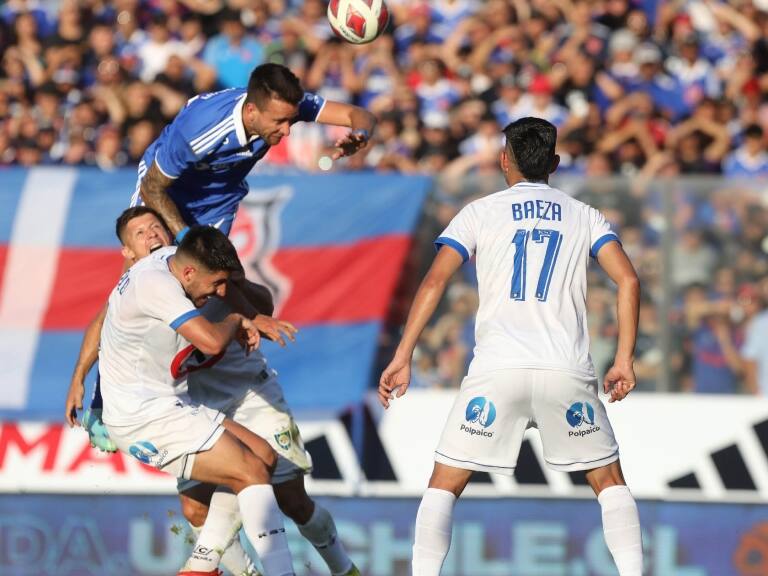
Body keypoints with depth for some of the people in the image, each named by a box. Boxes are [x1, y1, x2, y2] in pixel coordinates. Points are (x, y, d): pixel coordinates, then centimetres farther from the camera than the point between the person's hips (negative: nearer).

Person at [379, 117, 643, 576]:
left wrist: (402, 359, 0)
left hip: (497, 369, -1)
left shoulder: (479, 213, 11)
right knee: (610, 482, 17)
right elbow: (629, 281, 2)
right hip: (568, 368, 1)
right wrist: (625, 360, 5)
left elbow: (434, 283, -1)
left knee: (444, 485, 9)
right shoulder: (583, 216, 15)